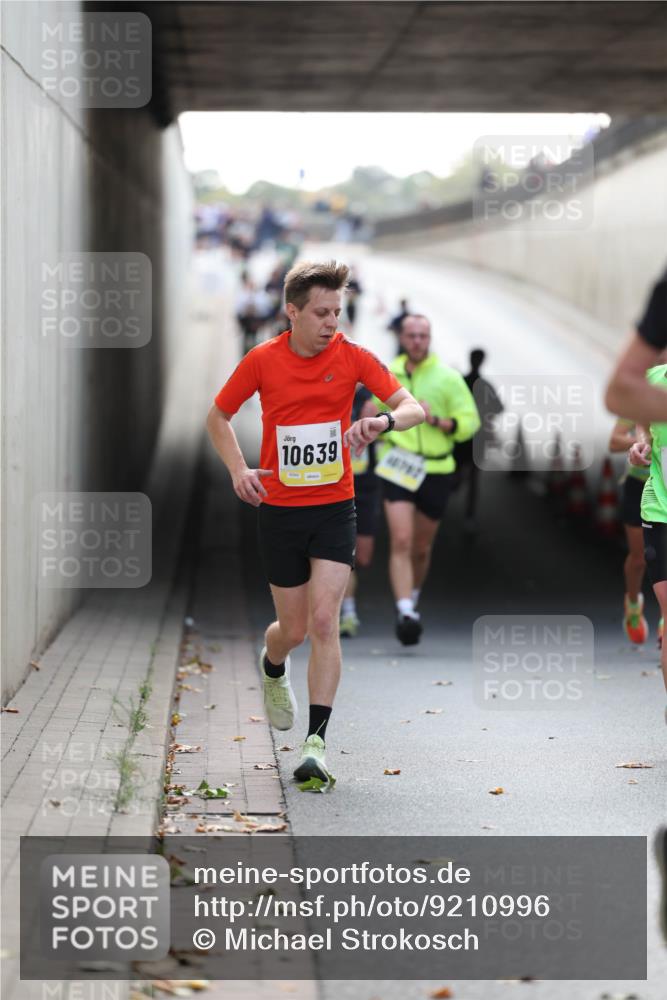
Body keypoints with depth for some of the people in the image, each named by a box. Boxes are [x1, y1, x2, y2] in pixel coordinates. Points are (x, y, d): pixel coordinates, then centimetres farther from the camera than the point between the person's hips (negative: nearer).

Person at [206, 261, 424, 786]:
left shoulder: (353, 356, -5)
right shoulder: (263, 360, -5)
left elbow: (413, 408, -9)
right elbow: (218, 416, 9)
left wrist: (383, 420, -32)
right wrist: (239, 470, -6)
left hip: (334, 508, 0)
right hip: (279, 510, 1)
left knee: (324, 621, -14)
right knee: (294, 628, 8)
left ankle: (317, 741, -13)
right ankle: (272, 668, 45)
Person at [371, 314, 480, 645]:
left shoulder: (448, 377, -2)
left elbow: (470, 421, -3)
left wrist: (438, 421, -18)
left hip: (436, 470, 0)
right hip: (397, 468, 0)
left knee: (422, 547, 12)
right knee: (401, 541, -16)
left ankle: (412, 599, 37)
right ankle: (405, 612, -22)